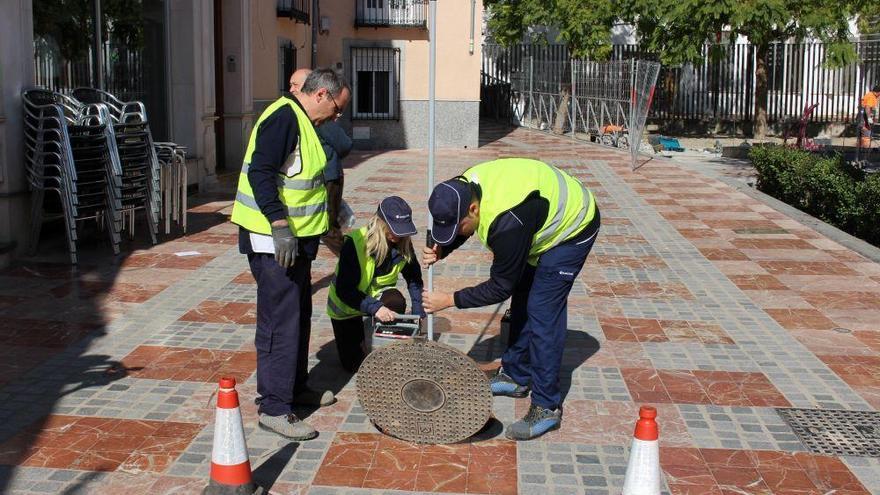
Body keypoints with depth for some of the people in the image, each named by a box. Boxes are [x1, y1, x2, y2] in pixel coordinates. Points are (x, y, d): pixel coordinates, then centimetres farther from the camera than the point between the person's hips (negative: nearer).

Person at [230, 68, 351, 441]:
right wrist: (279, 224, -29)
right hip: (273, 240, -11)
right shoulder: (284, 117, -16)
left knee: (299, 315, 18)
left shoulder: (300, 121, 17)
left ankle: (295, 387, 31)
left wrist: (330, 221, 30)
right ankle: (273, 408, -3)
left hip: (293, 239, 11)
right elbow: (260, 172, -25)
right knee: (280, 322, -8)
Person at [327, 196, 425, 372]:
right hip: (346, 305, -3)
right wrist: (375, 308, -46)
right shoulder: (355, 243, -31)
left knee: (397, 302, -33)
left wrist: (418, 315, -19)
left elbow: (414, 280, -7)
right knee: (354, 364, -2)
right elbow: (344, 290, -33)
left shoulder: (403, 243, -17)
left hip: (377, 294, 3)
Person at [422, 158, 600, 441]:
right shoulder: (465, 186, -17)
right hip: (549, 217, 9)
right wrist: (440, 251, -15)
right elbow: (457, 228, 5)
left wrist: (450, 300, -22)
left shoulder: (507, 221, -40)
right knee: (522, 301, 15)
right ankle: (517, 376, 30)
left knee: (542, 314, -13)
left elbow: (500, 288, -27)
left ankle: (547, 407, -8)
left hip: (573, 228, -9)